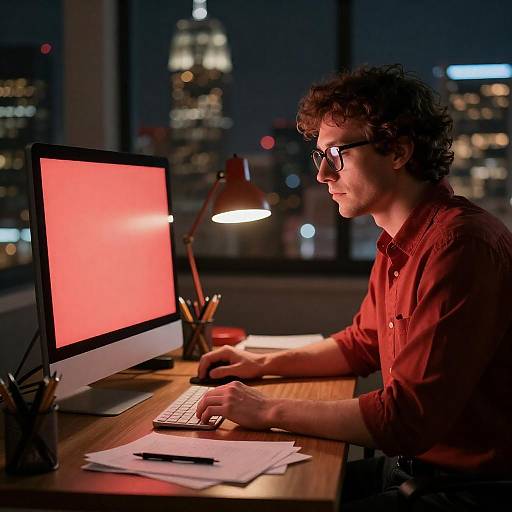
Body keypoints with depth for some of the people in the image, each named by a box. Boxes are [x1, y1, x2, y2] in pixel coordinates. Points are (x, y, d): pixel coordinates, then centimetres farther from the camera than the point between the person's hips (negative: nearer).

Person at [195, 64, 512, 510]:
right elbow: (362, 344, 24)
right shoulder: (398, 246, 7)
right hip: (410, 464, 8)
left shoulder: (460, 244, -25)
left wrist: (269, 411, -18)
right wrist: (264, 364, 11)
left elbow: (407, 418, -28)